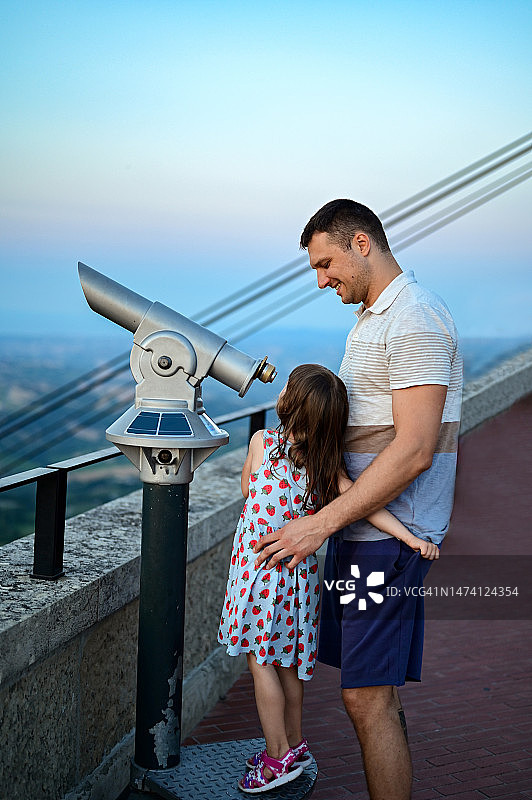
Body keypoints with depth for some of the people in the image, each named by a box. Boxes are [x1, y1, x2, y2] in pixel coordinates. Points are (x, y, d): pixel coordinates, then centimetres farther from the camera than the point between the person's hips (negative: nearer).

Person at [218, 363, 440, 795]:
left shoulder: (262, 441, -14)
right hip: (301, 571, 4)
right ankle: (294, 743, 30)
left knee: (262, 662, 6)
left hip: (261, 563, -4)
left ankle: (278, 757, 12)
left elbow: (247, 490, 2)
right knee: (288, 660, 18)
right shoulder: (329, 463, -7)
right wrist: (411, 538, -22)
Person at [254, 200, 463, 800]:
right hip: (360, 528, 10)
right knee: (370, 693, 12)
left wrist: (320, 524, -21)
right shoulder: (373, 317, 19)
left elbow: (413, 452, -22)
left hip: (389, 535, -10)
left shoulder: (415, 321, -15)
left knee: (368, 699, -8)